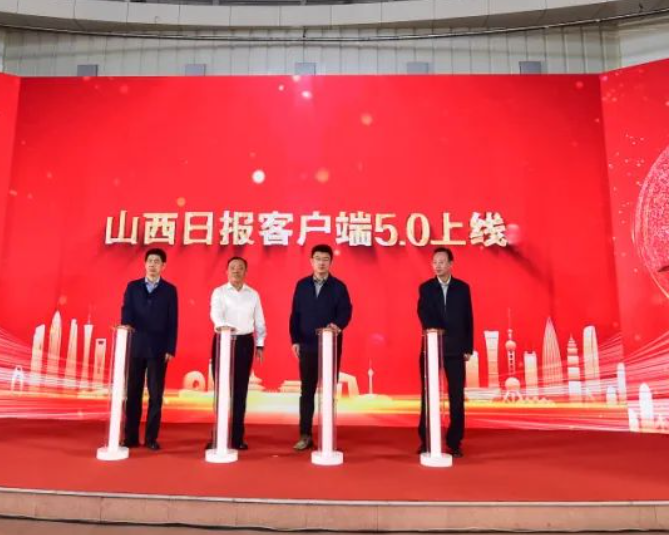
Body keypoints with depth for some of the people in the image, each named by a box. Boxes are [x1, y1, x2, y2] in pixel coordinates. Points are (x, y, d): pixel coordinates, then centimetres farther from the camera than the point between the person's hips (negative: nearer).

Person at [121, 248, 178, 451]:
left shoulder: (169, 290, 5)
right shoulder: (133, 287, 9)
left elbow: (173, 322, 2)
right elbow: (126, 312, -1)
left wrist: (170, 349, -5)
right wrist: (126, 326, -24)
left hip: (159, 348, -1)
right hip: (135, 346, 1)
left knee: (156, 395, 2)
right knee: (133, 393, 5)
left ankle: (151, 438, 10)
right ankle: (131, 437, 14)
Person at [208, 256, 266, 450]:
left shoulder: (253, 294, 9)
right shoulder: (219, 292, 0)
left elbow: (259, 321, 11)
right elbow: (215, 314, -18)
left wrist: (260, 345, 5)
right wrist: (224, 326, -37)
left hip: (245, 342, 2)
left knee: (240, 390, 5)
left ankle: (237, 437, 12)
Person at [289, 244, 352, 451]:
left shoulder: (338, 286, 1)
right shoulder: (302, 285, 7)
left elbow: (346, 311, -9)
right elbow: (295, 314, 7)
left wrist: (338, 324, -30)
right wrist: (294, 340, 0)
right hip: (307, 345, 2)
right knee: (307, 391, 6)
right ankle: (305, 435, 14)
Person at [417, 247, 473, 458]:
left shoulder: (463, 287, 5)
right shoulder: (425, 287, 3)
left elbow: (468, 319, 6)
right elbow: (423, 313, -12)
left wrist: (468, 347, 2)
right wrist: (433, 331, -31)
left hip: (455, 349, 1)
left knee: (457, 396, 2)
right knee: (428, 395, 4)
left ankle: (454, 442, 12)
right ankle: (426, 441, 14)